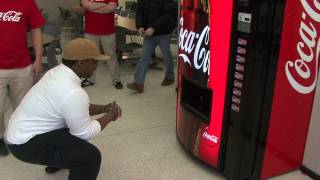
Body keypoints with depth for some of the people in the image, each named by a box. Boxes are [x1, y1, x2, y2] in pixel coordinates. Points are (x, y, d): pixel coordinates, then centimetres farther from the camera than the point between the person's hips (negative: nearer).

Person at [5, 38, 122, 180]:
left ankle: (56, 163, 42)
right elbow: (84, 133, -17)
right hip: (25, 143, -10)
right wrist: (109, 116, -5)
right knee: (91, 156, -17)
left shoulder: (58, 72, 0)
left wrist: (104, 108, 2)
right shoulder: (73, 93, -29)